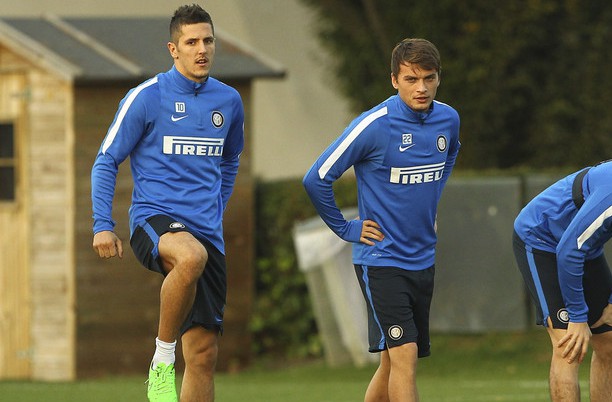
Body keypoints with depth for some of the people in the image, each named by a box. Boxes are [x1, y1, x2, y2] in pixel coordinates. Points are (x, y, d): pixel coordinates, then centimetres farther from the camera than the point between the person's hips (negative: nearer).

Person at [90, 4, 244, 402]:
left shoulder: (229, 101, 12)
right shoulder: (146, 97, -2)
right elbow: (106, 161, 2)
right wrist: (102, 225, -6)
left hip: (206, 232, 5)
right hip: (154, 219, -5)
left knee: (204, 353, -2)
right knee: (191, 256, -41)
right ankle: (163, 360, -24)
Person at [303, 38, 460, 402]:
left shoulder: (448, 119, 2)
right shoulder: (374, 125, -17)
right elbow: (317, 178, -12)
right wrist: (346, 229, -6)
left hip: (423, 259, 6)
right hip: (381, 259, -6)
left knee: (394, 363, 11)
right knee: (404, 355, -16)